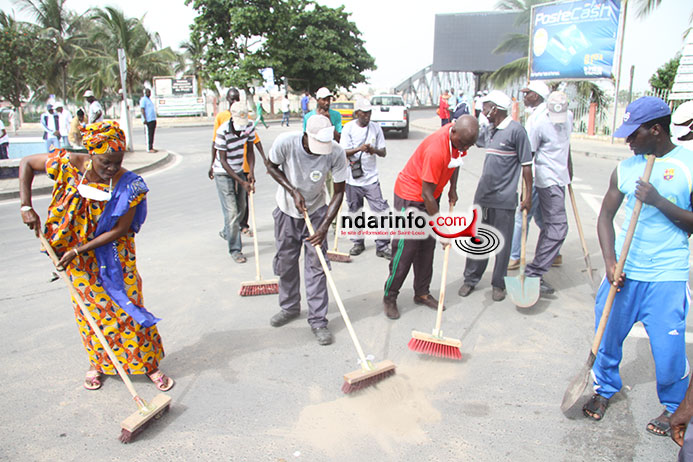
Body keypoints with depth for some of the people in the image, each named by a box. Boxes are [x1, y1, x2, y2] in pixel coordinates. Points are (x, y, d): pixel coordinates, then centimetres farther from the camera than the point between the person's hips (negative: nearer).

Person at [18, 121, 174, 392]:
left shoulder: (128, 185, -22)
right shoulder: (70, 165, -17)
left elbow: (120, 230, -19)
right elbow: (27, 163, -2)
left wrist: (79, 250, -20)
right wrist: (26, 206, -10)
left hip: (114, 257, -2)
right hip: (79, 260, 2)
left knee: (127, 307, 2)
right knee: (89, 310, 13)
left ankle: (149, 363, 18)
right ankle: (98, 363, 34)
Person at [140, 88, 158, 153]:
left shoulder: (149, 99, 21)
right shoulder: (143, 100, -7)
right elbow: (142, 109, -15)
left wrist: (154, 119, 23)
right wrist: (145, 119, -23)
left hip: (153, 119, 9)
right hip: (148, 120, -9)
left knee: (152, 135, 9)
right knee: (148, 135, -9)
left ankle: (151, 147, 12)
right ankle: (149, 149, -9)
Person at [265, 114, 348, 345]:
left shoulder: (336, 153, -26)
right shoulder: (286, 142, -26)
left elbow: (338, 192, -16)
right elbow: (272, 166, -6)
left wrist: (325, 226, -22)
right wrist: (293, 191, -18)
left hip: (316, 211, -1)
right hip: (287, 210, 1)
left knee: (316, 265, -4)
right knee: (285, 262, 12)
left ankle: (318, 321, 7)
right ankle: (290, 308, 35)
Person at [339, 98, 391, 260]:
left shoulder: (376, 128, 3)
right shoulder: (348, 128, -2)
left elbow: (383, 152, 5)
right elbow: (343, 152, -8)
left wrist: (374, 150, -17)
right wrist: (359, 149, -25)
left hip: (371, 178, 1)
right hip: (353, 178, -1)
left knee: (381, 210, -6)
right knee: (354, 212, 10)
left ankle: (382, 246, 3)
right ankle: (358, 243, 27)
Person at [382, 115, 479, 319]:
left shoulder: (459, 138, -9)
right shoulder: (436, 150, -34)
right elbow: (427, 193, -29)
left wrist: (453, 188, 7)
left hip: (430, 196, 8)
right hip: (410, 197, -8)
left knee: (427, 247, 12)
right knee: (405, 249, -5)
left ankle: (422, 293, 24)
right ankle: (389, 297, 9)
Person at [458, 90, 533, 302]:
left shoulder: (516, 130, -11)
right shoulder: (488, 129, 9)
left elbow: (526, 165, -10)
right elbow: (474, 139, 32)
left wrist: (528, 195, -11)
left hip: (504, 199, -6)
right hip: (483, 195, 6)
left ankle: (498, 284, 18)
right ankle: (471, 279, 24)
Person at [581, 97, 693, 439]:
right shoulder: (625, 167, 5)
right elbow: (605, 216, 7)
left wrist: (659, 202, -19)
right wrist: (610, 263, -4)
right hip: (624, 270, 3)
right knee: (607, 334, 11)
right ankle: (605, 389, 37)